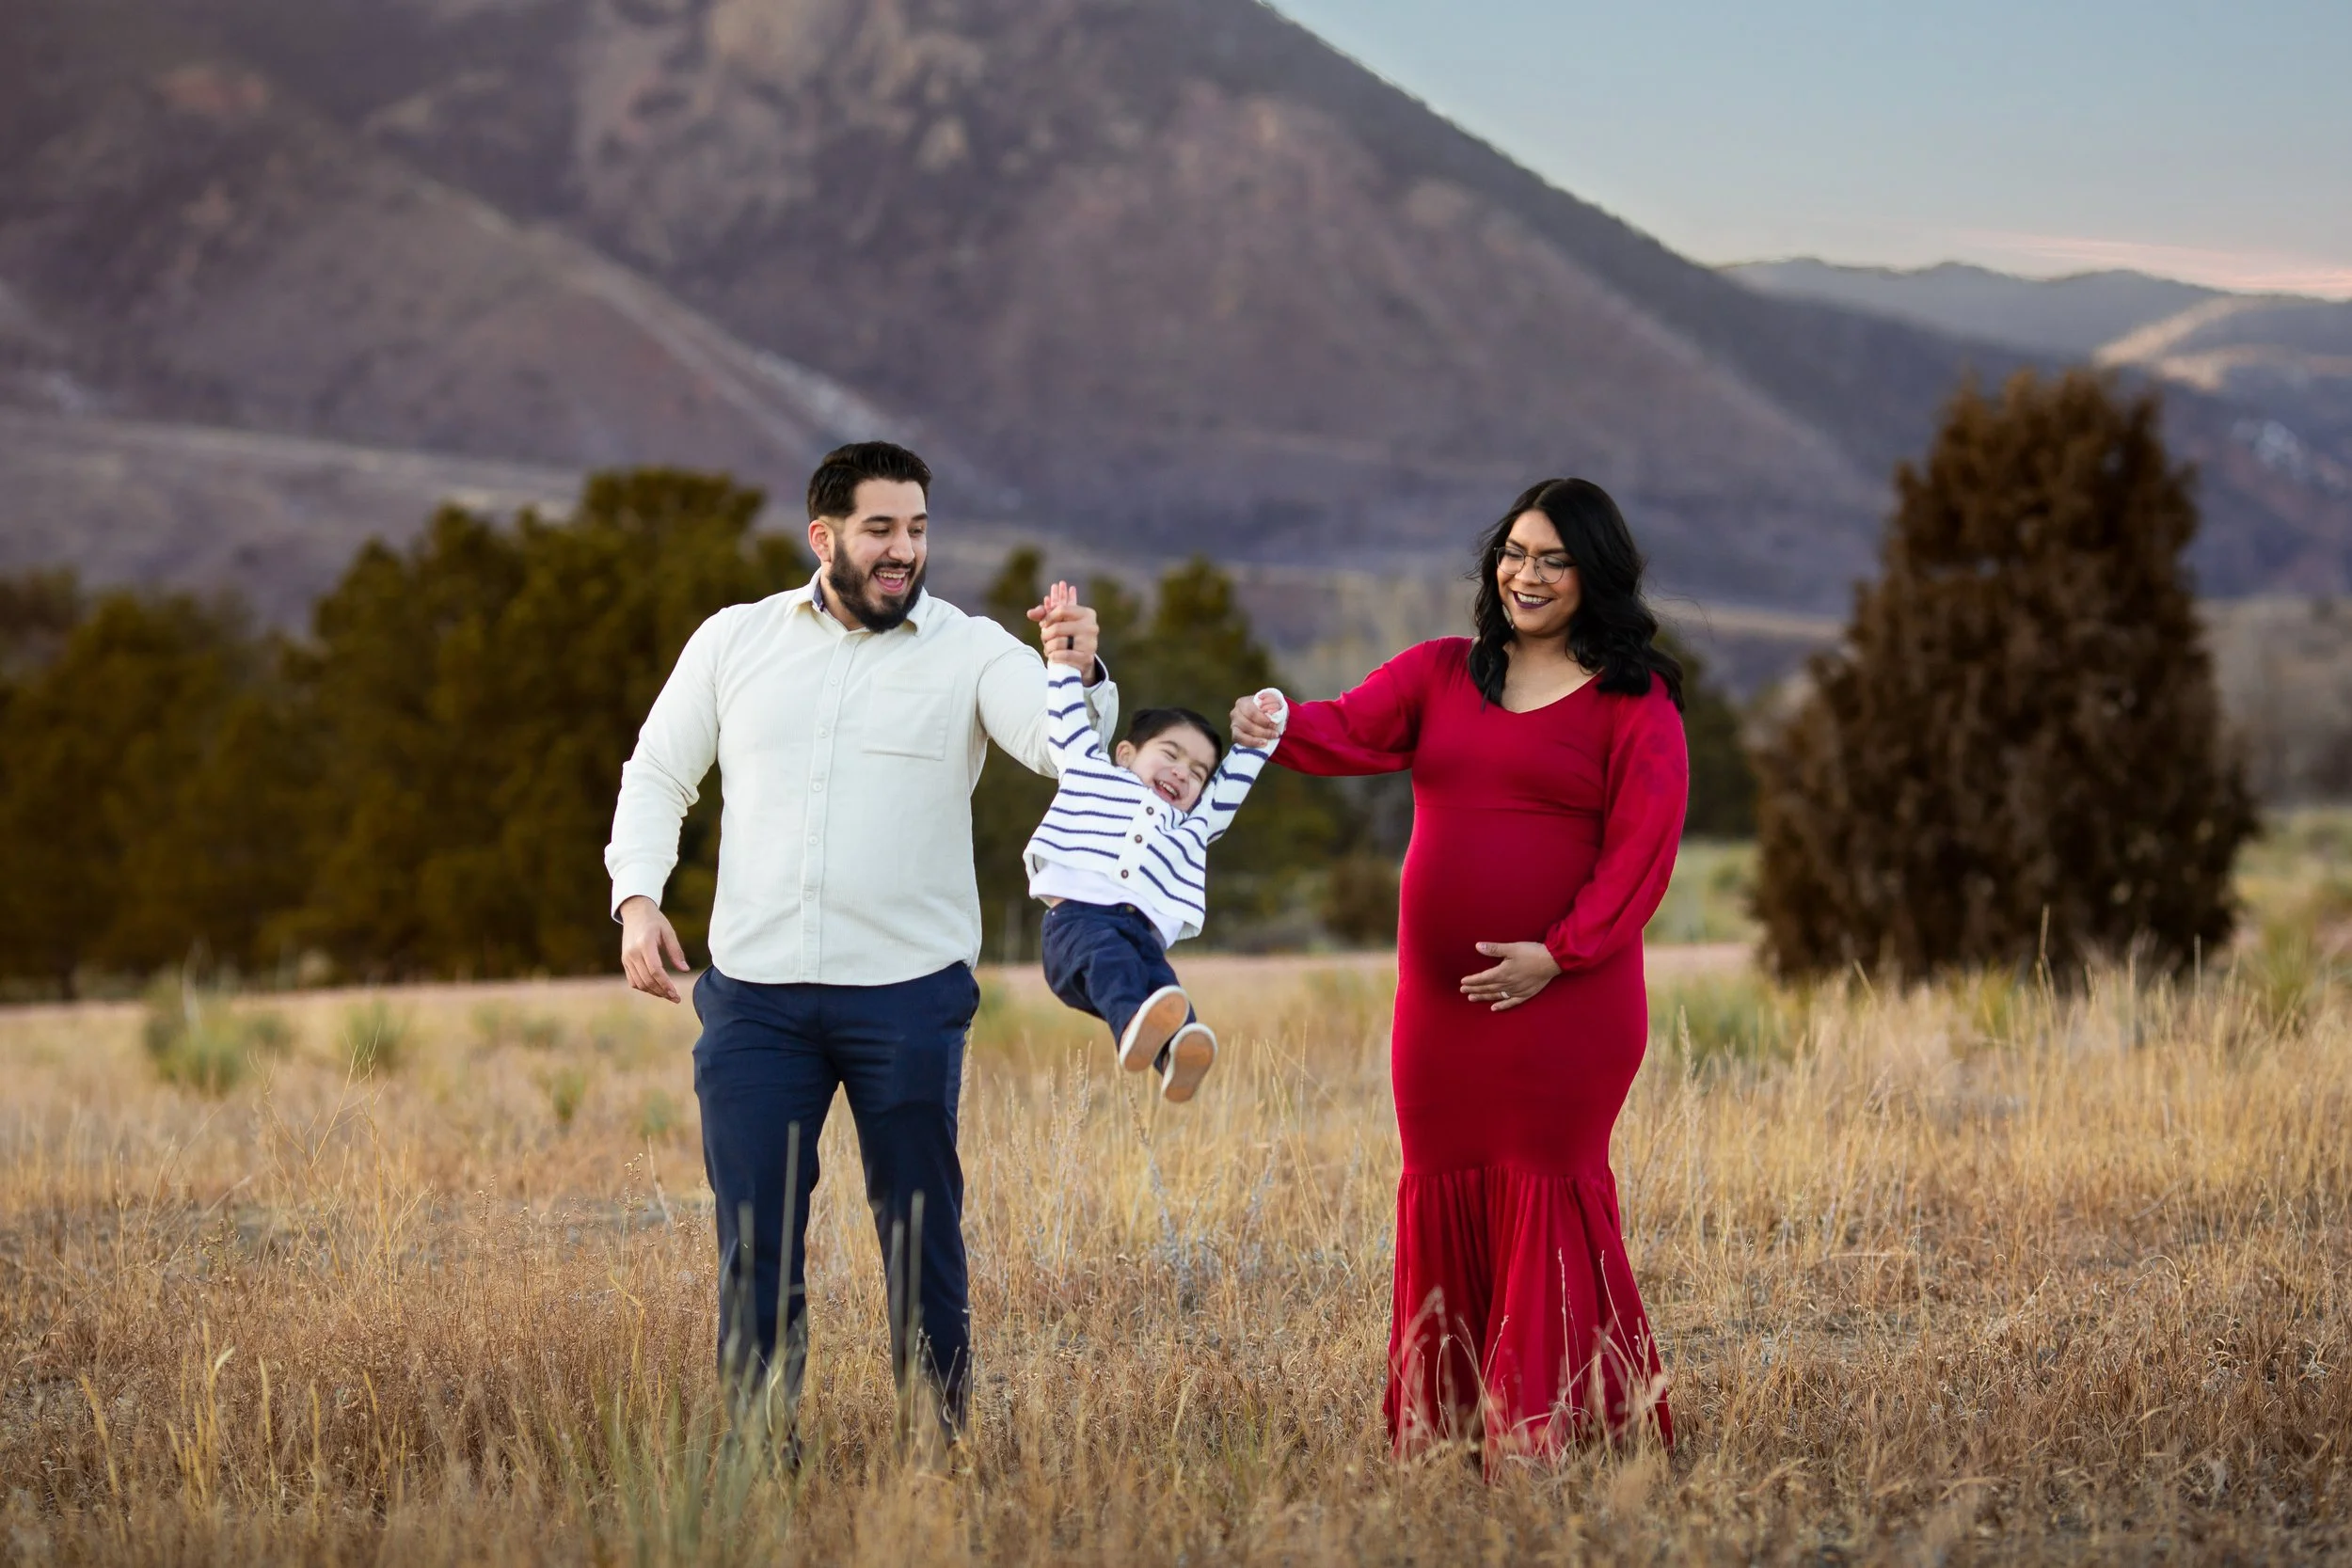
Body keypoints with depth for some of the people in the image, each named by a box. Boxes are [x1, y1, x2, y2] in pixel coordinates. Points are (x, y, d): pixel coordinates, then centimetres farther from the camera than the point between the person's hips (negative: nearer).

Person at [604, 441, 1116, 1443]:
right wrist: (638, 897, -1)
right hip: (754, 994, 2)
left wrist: (1079, 676, -38)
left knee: (920, 1238, 5)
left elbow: (1060, 743, -16)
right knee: (754, 1241, 4)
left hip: (908, 993, -1)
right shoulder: (735, 640, 8)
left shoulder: (970, 651, 1)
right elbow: (657, 775, 15)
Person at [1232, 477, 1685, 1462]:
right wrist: (1277, 729, -24)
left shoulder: (1635, 704, -1)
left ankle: (1542, 1428, 2)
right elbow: (1350, 732, -2)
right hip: (1440, 996, 5)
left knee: (1545, 1184, -4)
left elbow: (1642, 847, -7)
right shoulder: (1440, 675, 12)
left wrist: (1558, 951, -16)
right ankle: (1440, 1426, 16)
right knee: (1443, 1185, 8)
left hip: (1565, 996, -5)